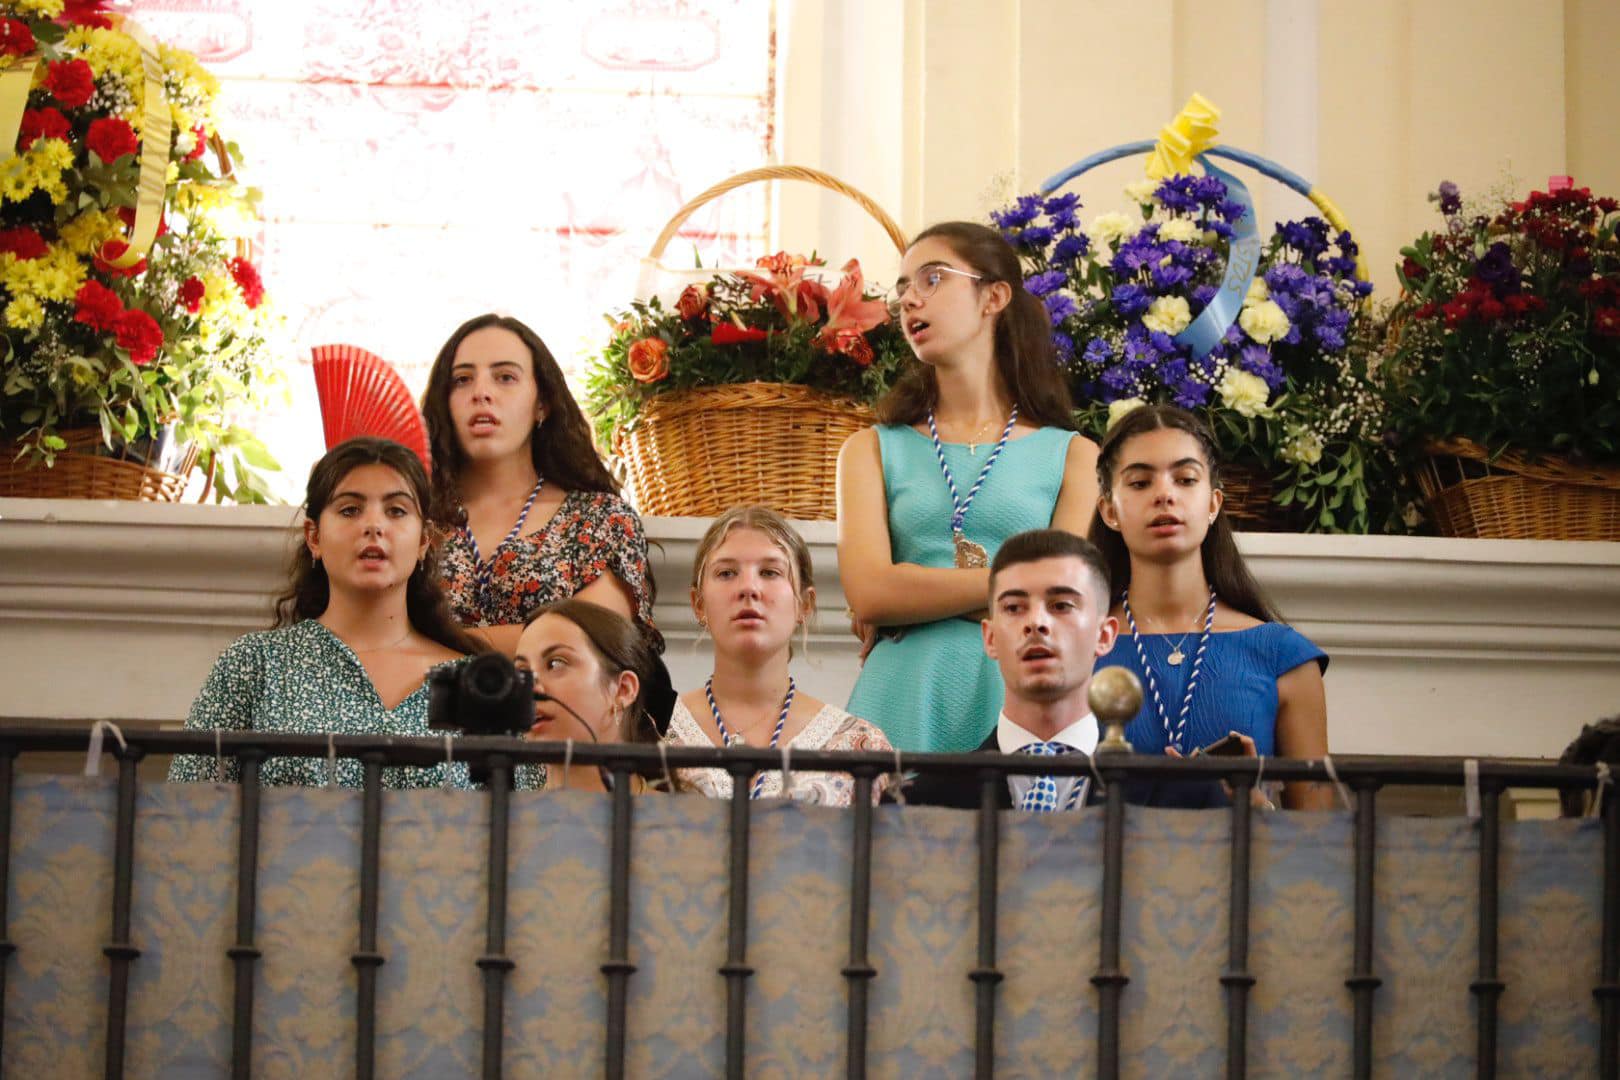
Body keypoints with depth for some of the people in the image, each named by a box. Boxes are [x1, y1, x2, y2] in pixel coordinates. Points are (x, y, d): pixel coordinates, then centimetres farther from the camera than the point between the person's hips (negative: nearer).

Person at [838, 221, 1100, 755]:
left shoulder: (1071, 456, 9)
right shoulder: (873, 450, 13)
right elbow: (868, 595, -3)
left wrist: (918, 597, -5)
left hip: (1019, 700, -1)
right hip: (904, 704, 1)